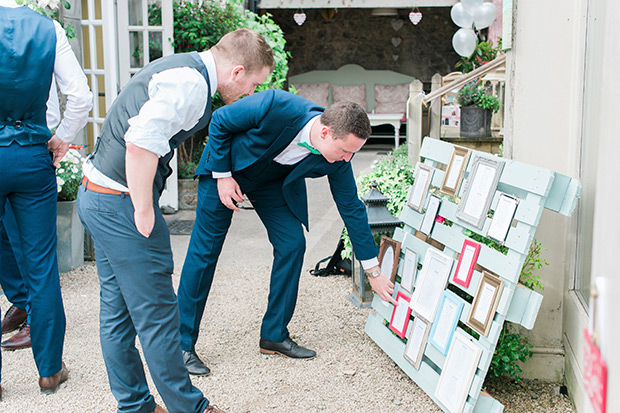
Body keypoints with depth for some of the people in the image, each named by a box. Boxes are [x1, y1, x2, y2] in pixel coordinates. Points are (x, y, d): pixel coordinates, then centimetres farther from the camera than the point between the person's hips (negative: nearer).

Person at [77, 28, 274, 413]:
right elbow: (141, 143, -28)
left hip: (96, 195, 11)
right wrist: (144, 211, -20)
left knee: (117, 310, 16)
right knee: (156, 314, 1)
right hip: (121, 203, -11)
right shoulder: (188, 82, -18)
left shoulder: (183, 68, 13)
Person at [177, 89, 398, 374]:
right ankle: (182, 345, 5)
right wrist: (222, 176, -20)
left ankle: (274, 335, 7)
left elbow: (351, 208, -11)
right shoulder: (274, 107, -39)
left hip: (273, 182, 4)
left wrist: (374, 271, -8)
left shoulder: (337, 160, -23)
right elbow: (220, 122, -21)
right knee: (205, 251, -6)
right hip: (226, 166, -4)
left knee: (292, 245, -8)